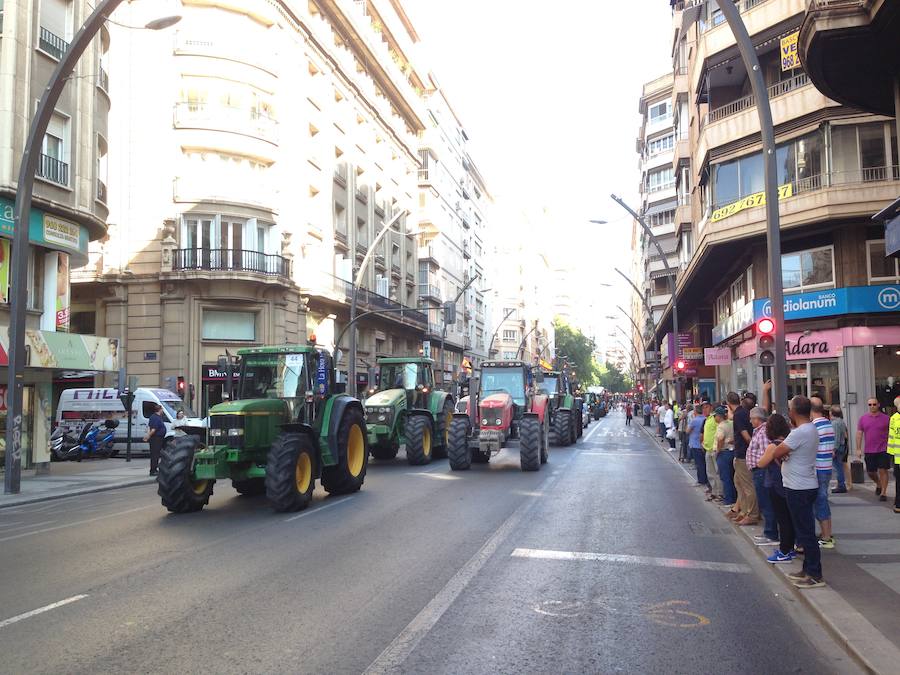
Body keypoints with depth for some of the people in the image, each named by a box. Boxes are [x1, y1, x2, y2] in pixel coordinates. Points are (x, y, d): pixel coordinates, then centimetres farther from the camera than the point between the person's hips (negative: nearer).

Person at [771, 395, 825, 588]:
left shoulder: (800, 433, -22)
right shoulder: (811, 429, 10)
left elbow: (776, 453, -19)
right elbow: (784, 453, 12)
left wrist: (781, 454, 0)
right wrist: (784, 451, -6)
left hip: (799, 489, -10)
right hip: (806, 486, 10)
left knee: (805, 532, -3)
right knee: (805, 531, 17)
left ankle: (815, 575, 3)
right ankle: (808, 569, 26)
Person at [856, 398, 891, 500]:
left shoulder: (886, 418, -1)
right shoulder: (863, 419, 4)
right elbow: (859, 434, 6)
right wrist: (858, 449, 1)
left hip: (883, 450, -3)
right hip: (868, 451, 3)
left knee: (883, 470, -5)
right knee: (871, 472, 12)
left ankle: (883, 492, 3)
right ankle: (878, 485, 39)